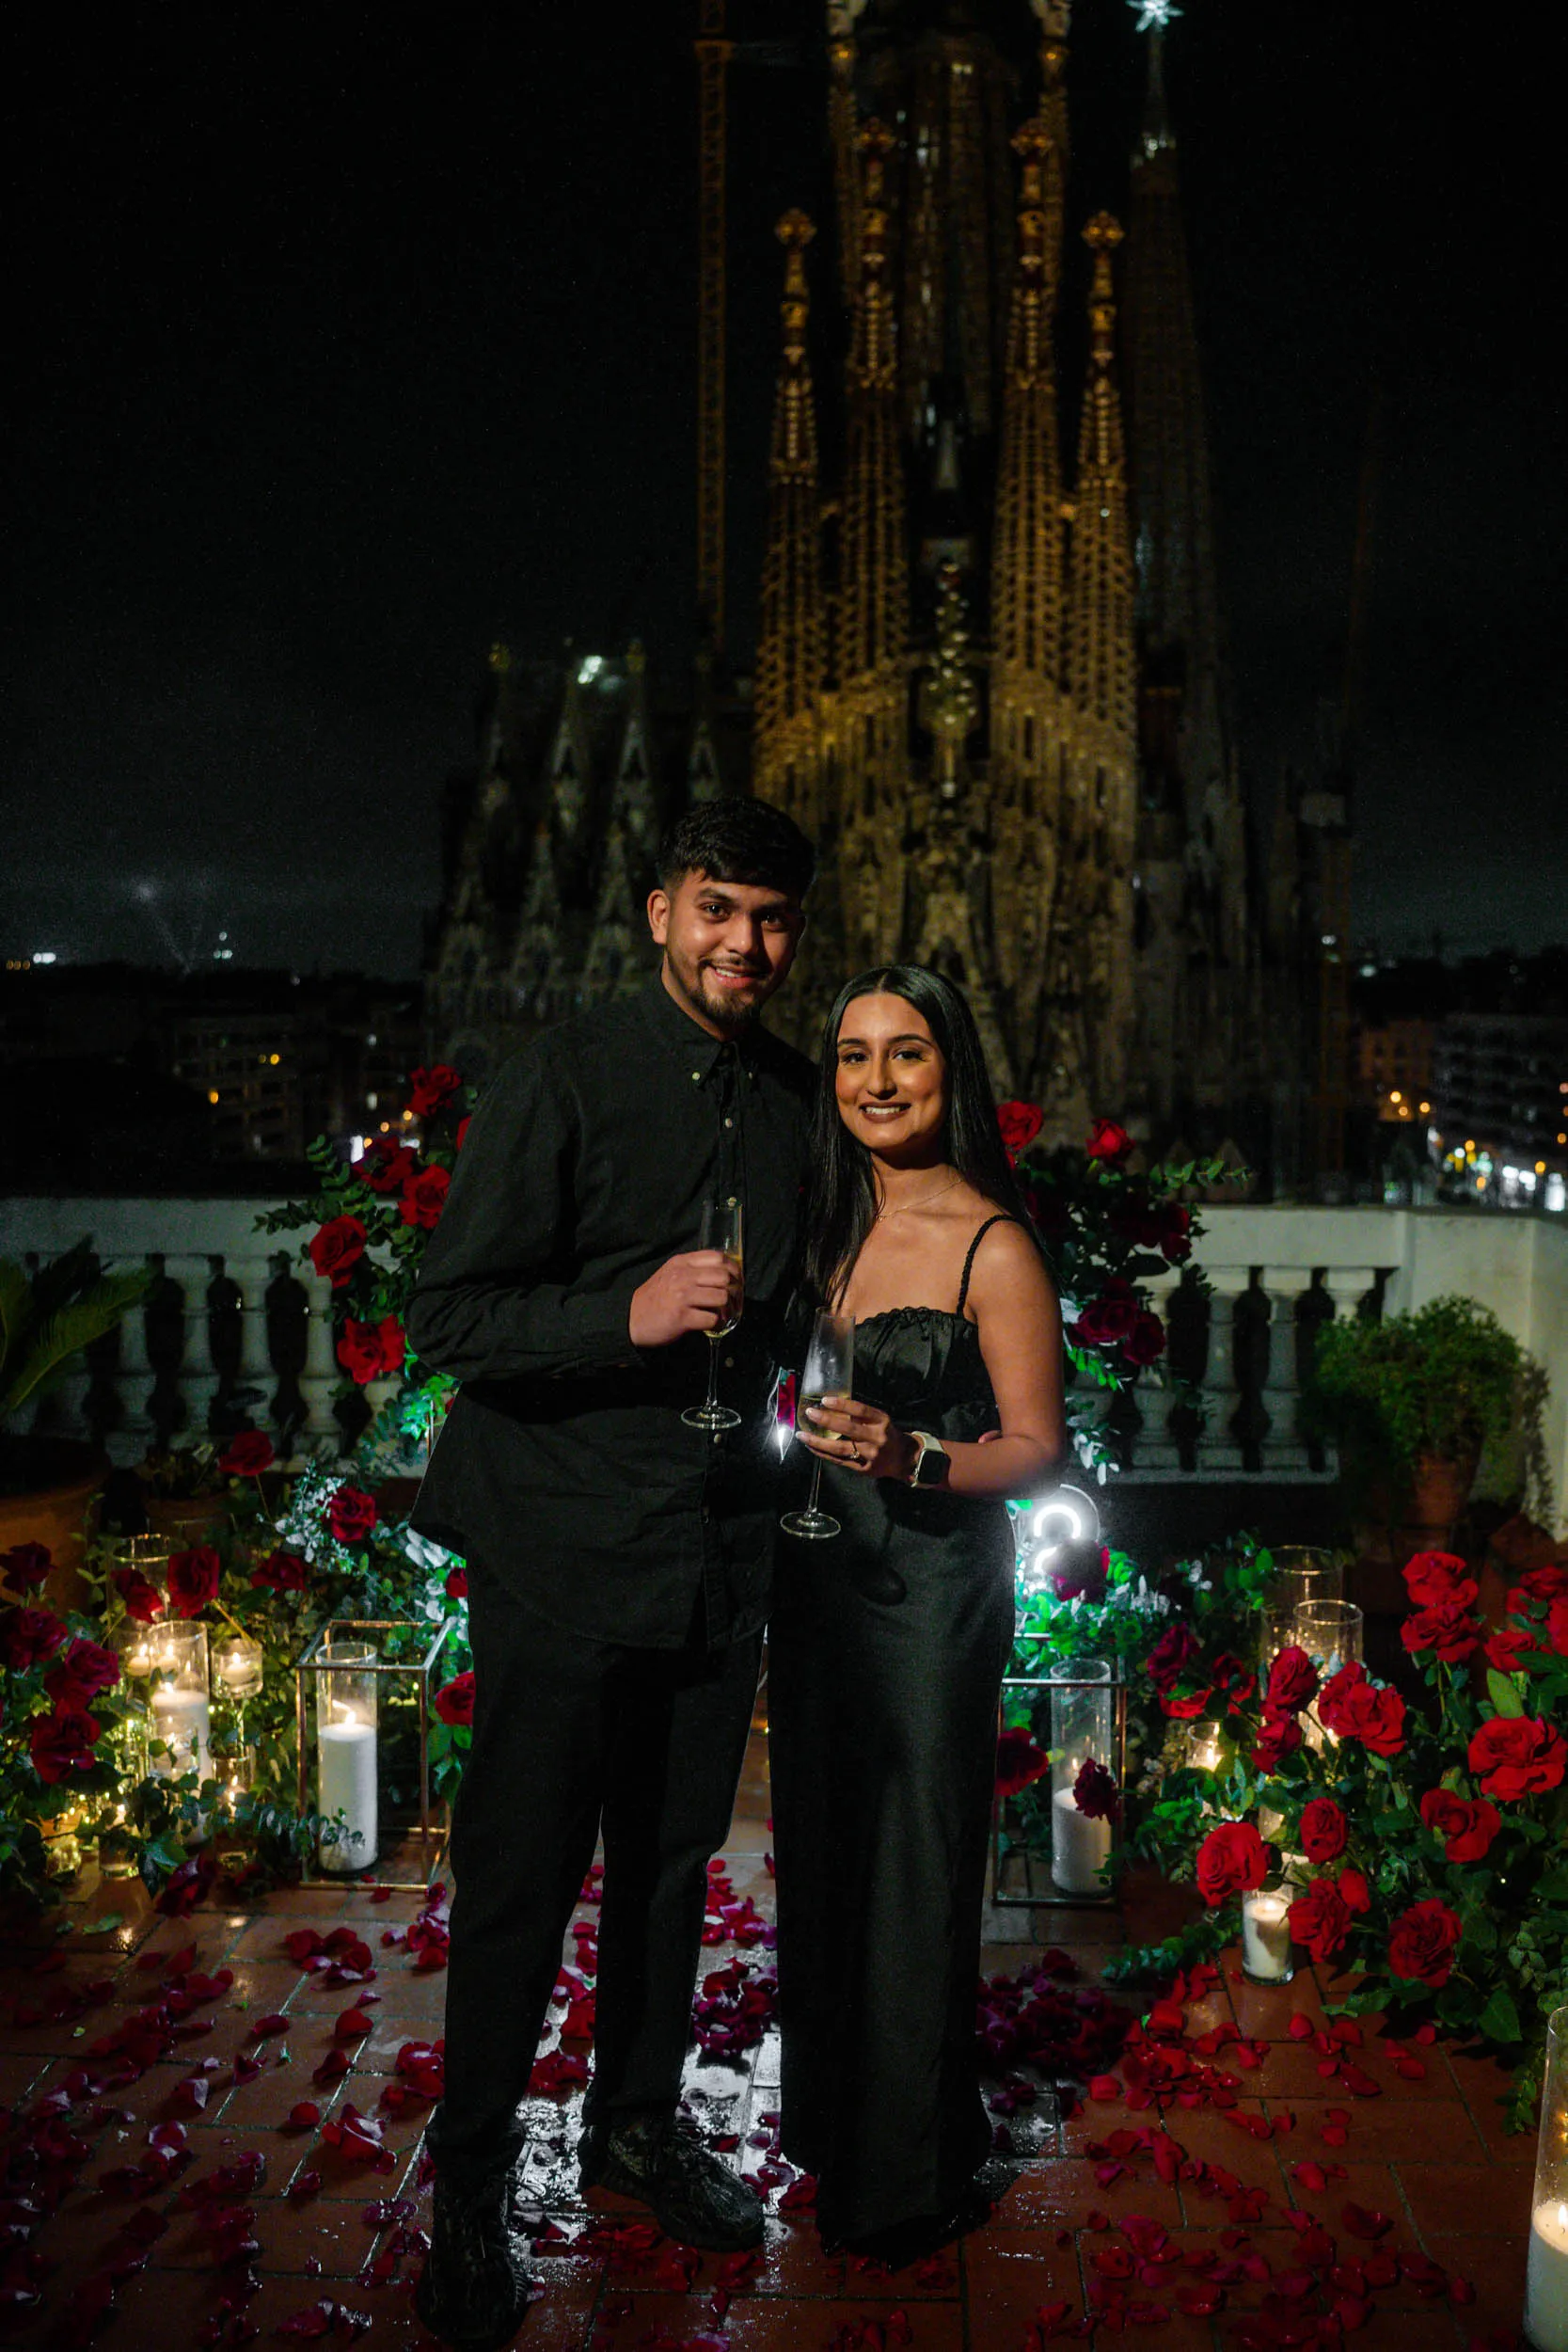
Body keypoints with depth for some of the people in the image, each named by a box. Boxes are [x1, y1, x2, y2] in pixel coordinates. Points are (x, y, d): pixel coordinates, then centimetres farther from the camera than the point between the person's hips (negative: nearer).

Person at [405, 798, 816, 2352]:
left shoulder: (797, 1100, 6)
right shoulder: (563, 1080, -10)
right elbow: (446, 1318, -13)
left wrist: (765, 1426, 11)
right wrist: (627, 1314, -25)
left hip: (720, 1542, 5)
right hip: (564, 1541, -5)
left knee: (673, 1856, 18)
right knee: (522, 1873, 4)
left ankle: (639, 2122, 39)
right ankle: (471, 2193, 25)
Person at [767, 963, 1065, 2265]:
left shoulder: (992, 1245, -12)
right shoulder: (829, 1223, 7)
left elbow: (1038, 1449, -12)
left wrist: (913, 1457, -27)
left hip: (935, 1587, -6)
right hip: (815, 1574, 6)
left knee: (911, 1872, 4)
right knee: (818, 1851, 16)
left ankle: (910, 2179, 25)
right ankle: (826, 2120, 38)